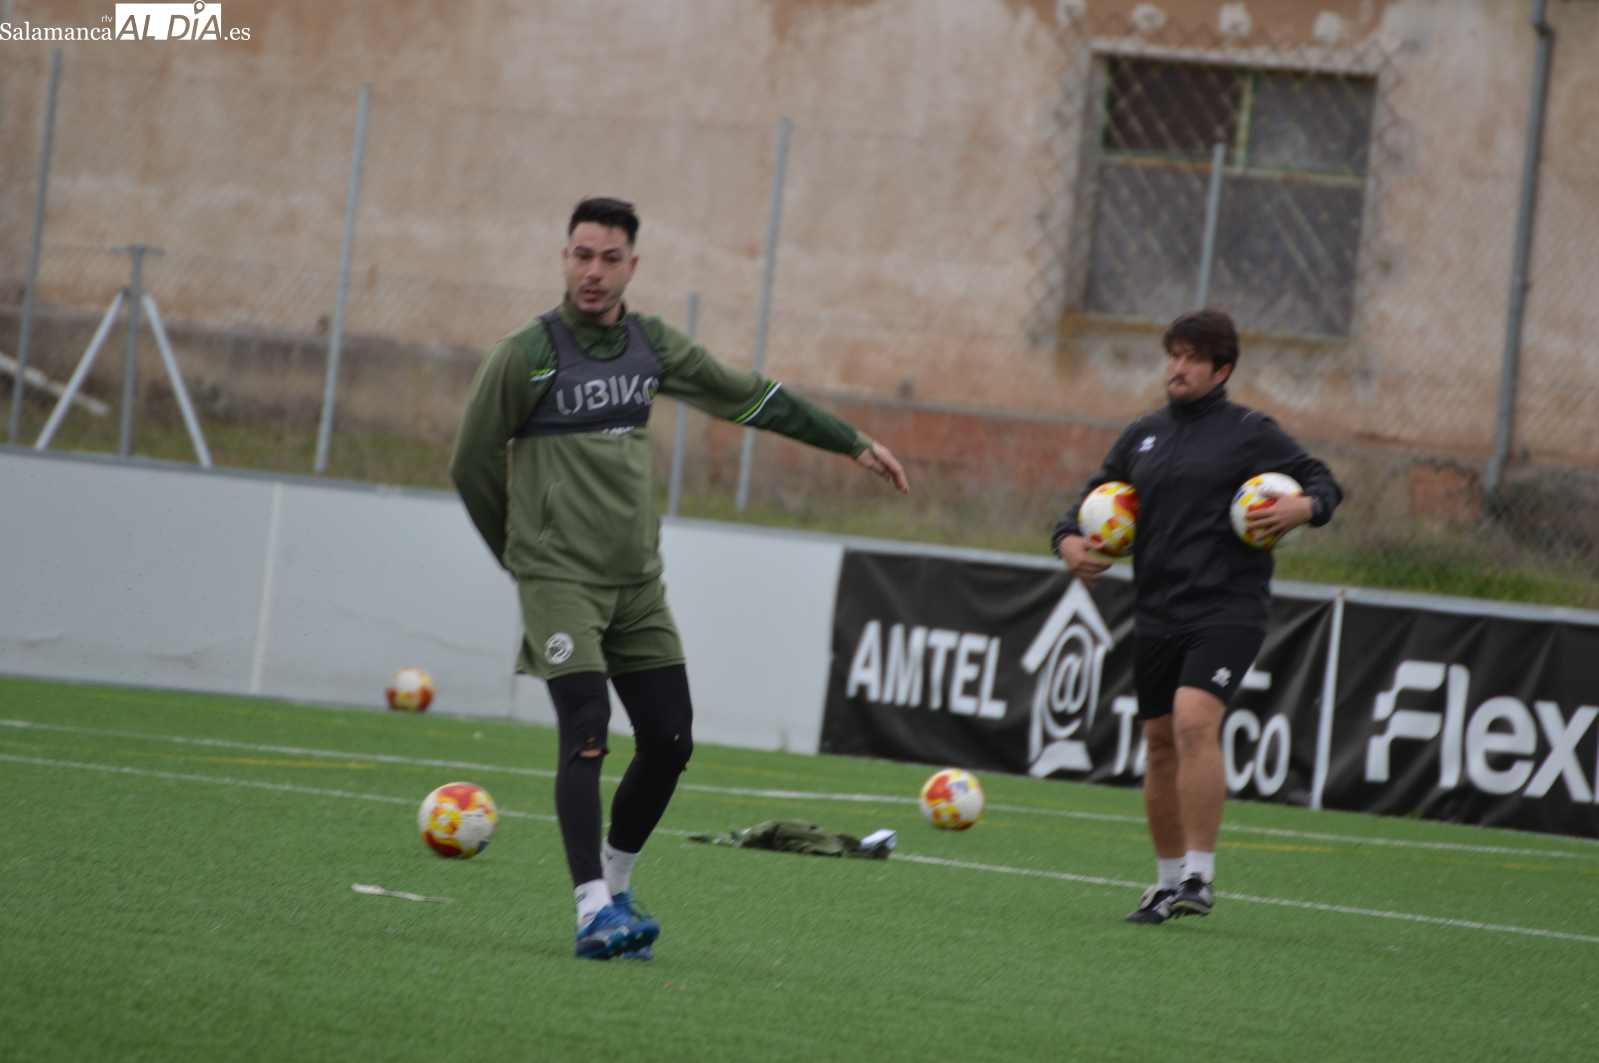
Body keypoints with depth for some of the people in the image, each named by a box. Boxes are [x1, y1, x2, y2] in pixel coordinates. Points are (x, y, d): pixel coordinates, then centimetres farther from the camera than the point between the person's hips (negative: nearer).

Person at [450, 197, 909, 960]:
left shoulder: (652, 345, 7)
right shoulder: (526, 356, -8)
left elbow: (749, 398, 18)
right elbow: (472, 467, 0)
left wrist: (854, 444, 21)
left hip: (638, 581, 6)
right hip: (560, 581, -6)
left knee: (669, 741, 2)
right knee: (587, 731, -19)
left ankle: (616, 884, 22)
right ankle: (593, 910, -21)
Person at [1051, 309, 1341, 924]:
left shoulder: (1249, 433, -1)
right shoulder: (1143, 435, 14)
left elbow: (1323, 483, 3)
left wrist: (1303, 508, -19)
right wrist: (1071, 539, 2)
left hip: (1227, 609, -6)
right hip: (1157, 613, 6)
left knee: (1194, 721, -23)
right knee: (1161, 743, 9)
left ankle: (1200, 874, -19)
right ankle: (1170, 879, 23)